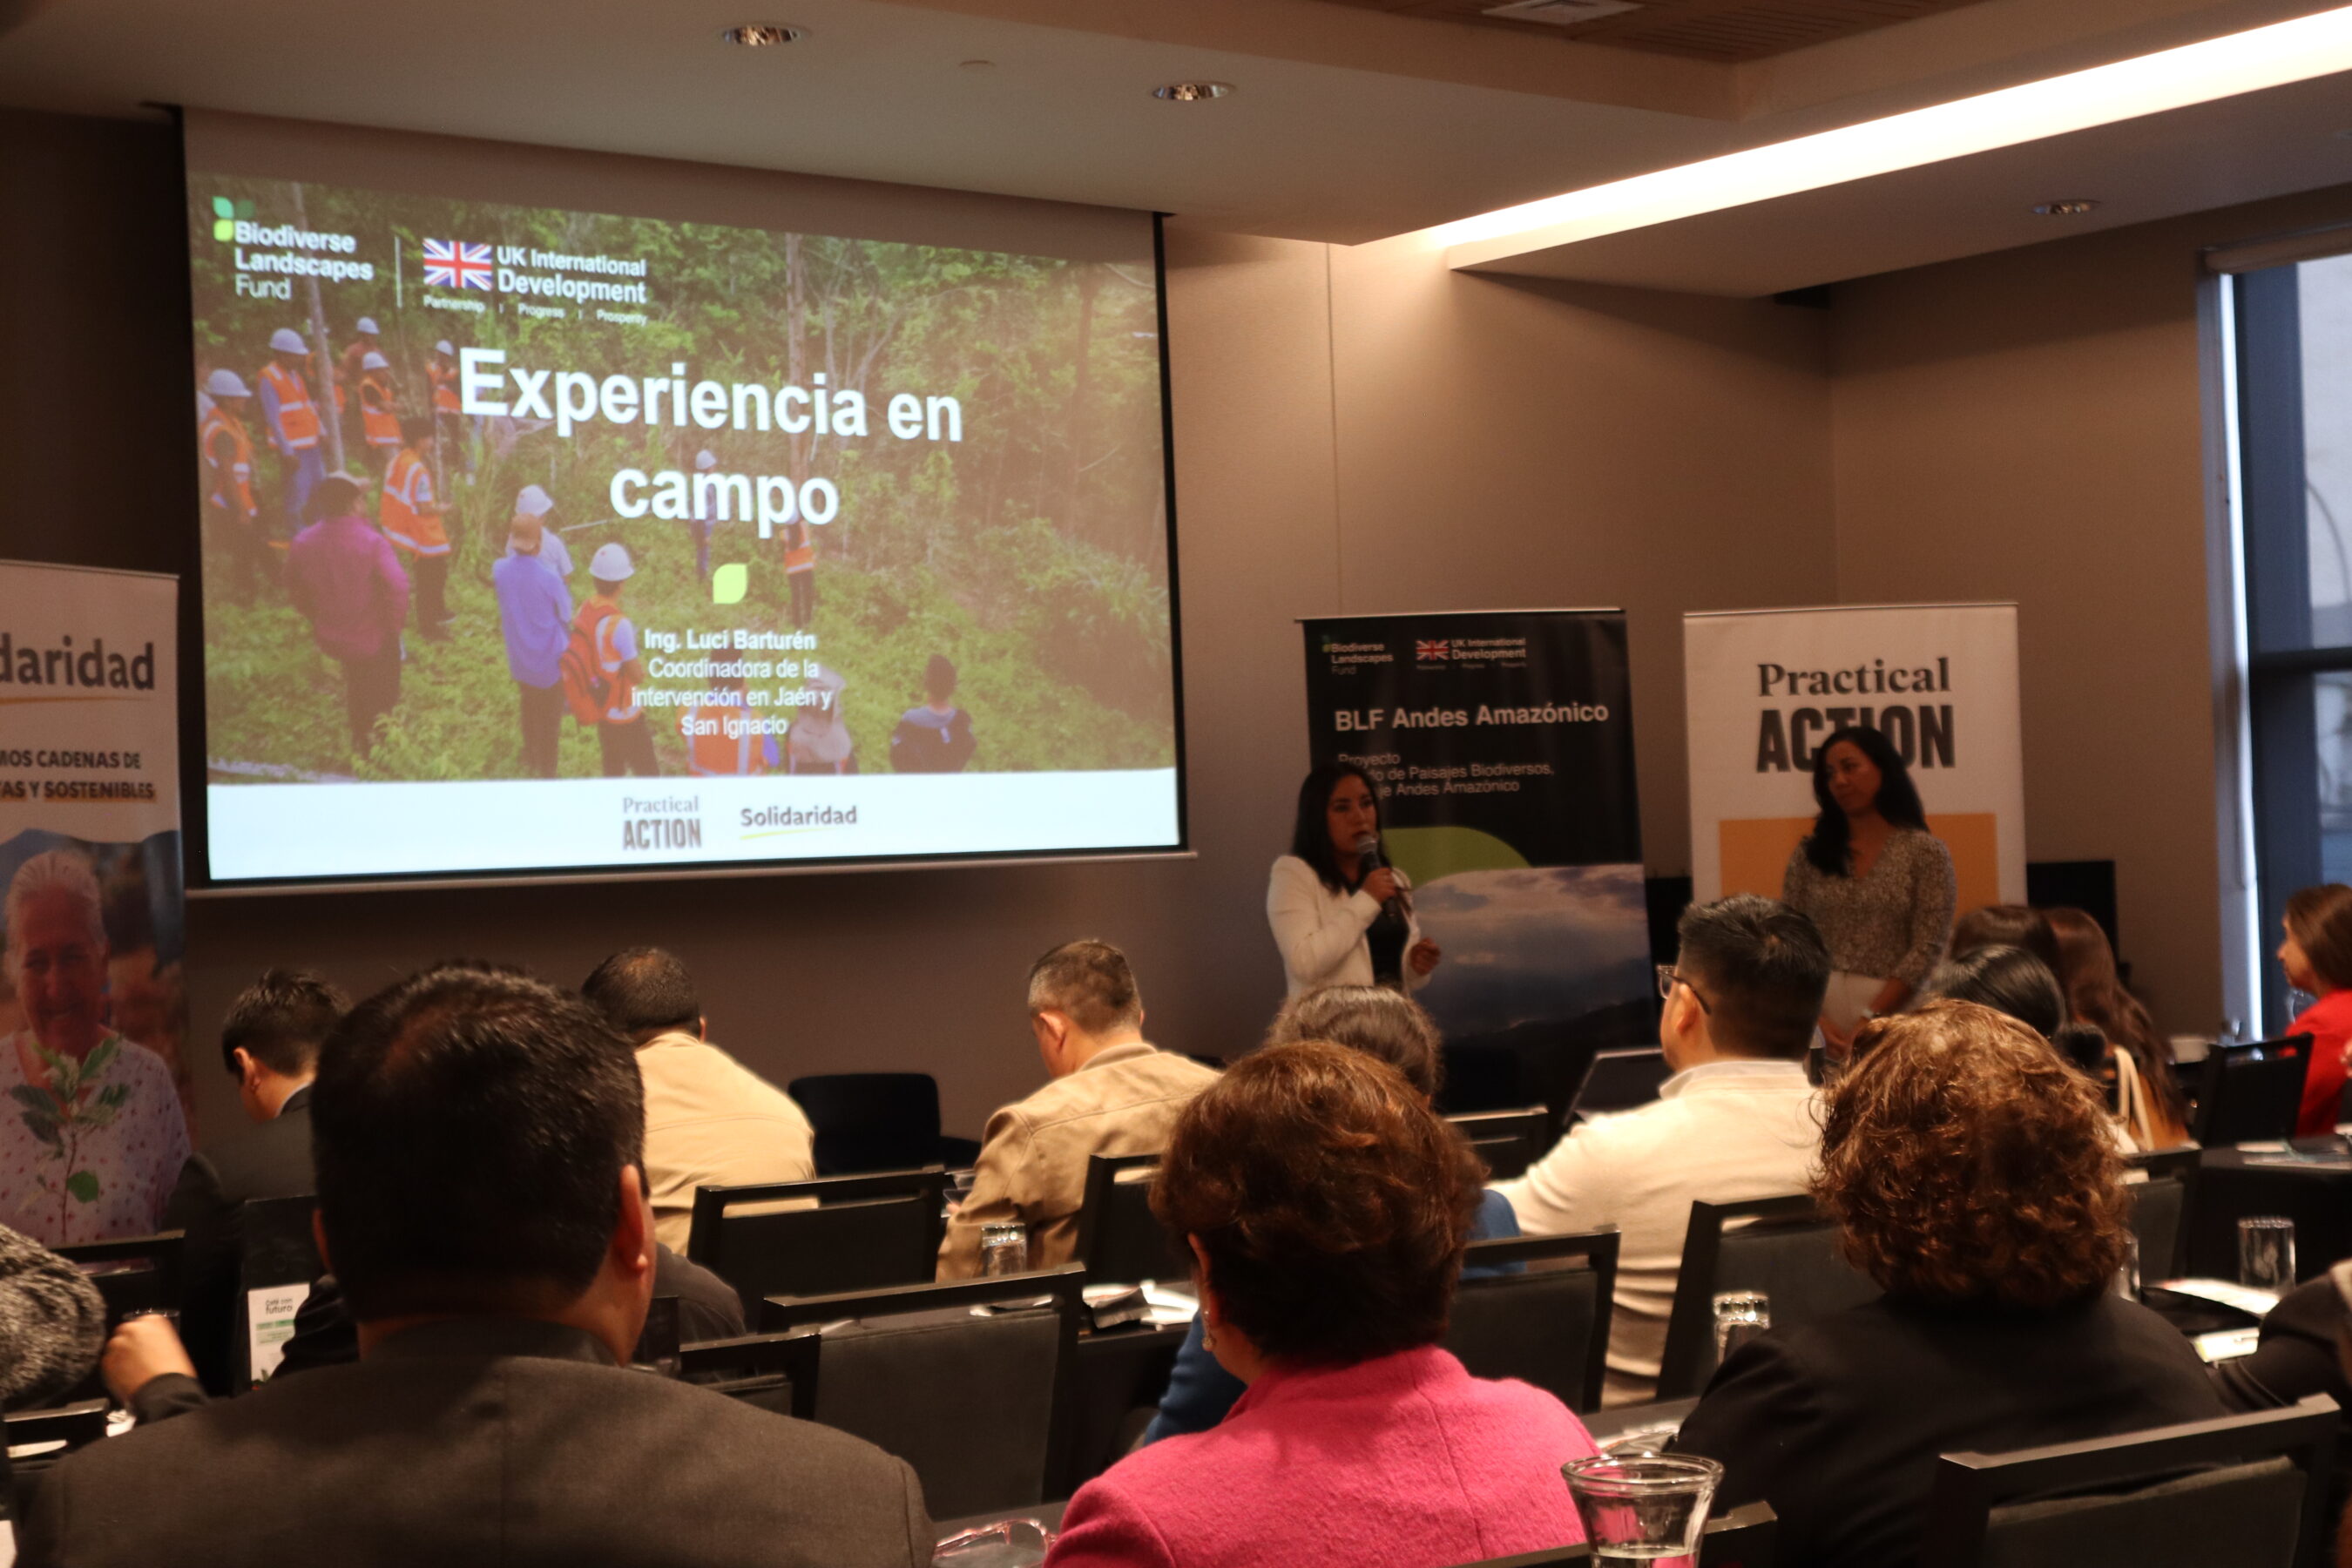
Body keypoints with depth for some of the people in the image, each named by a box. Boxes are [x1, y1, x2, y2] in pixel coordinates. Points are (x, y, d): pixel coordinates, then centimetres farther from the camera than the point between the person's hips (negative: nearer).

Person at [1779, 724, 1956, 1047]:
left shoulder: (1924, 851, 1)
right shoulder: (1809, 856, 9)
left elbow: (1927, 950, -5)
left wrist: (1869, 1021, -12)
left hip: (1892, 1006, -2)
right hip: (1817, 1005, 2)